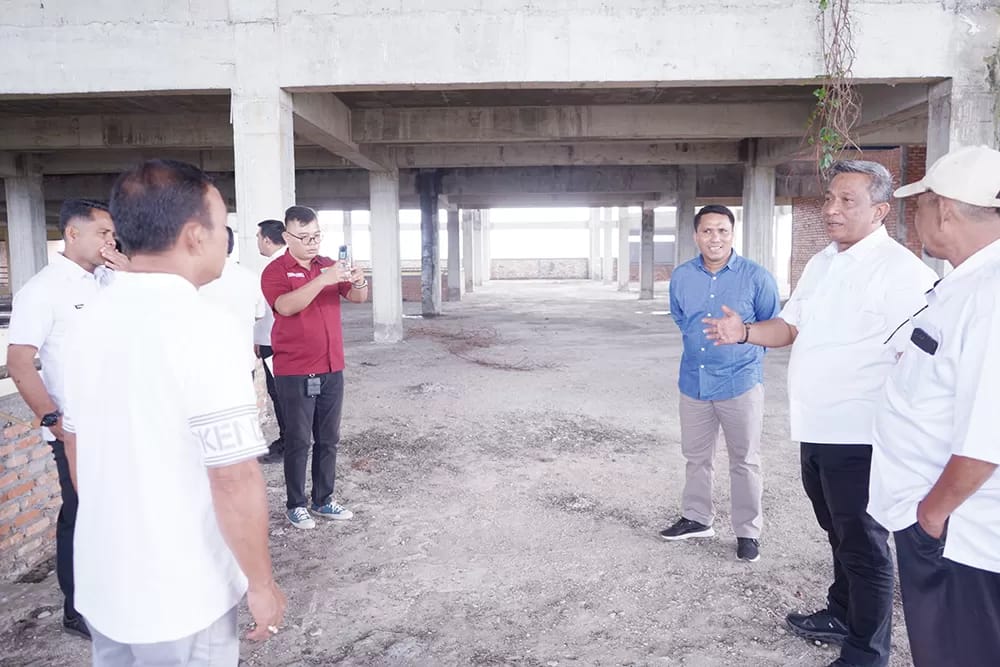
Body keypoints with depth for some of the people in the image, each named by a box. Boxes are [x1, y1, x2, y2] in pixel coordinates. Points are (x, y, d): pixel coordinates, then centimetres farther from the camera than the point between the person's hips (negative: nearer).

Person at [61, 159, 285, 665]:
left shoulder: (90, 319, 0)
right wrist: (261, 585, -12)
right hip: (180, 599, -7)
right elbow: (234, 481, -25)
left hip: (101, 583, 7)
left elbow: (75, 444, 12)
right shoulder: (202, 329, -24)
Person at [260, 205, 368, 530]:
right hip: (294, 373, -5)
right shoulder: (275, 271, -8)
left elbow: (357, 297, 3)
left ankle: (324, 500, 23)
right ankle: (296, 505, 15)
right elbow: (285, 306, -25)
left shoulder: (328, 264, 9)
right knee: (298, 441, 3)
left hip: (331, 369, 5)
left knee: (328, 439, 11)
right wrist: (323, 280, -35)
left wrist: (358, 283, -20)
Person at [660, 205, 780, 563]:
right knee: (696, 456, 17)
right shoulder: (681, 277, 0)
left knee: (745, 461, 7)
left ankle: (748, 531, 22)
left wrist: (741, 344, 8)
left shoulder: (756, 276, -11)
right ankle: (697, 518, 34)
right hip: (693, 382, 4)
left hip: (740, 383, -4)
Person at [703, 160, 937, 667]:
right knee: (839, 534, 24)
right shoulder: (821, 263, 12)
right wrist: (745, 332, -1)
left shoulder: (900, 269, -15)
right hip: (816, 430, 8)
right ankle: (842, 615, 43)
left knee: (862, 546, 5)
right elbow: (790, 326, 17)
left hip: (858, 436, -8)